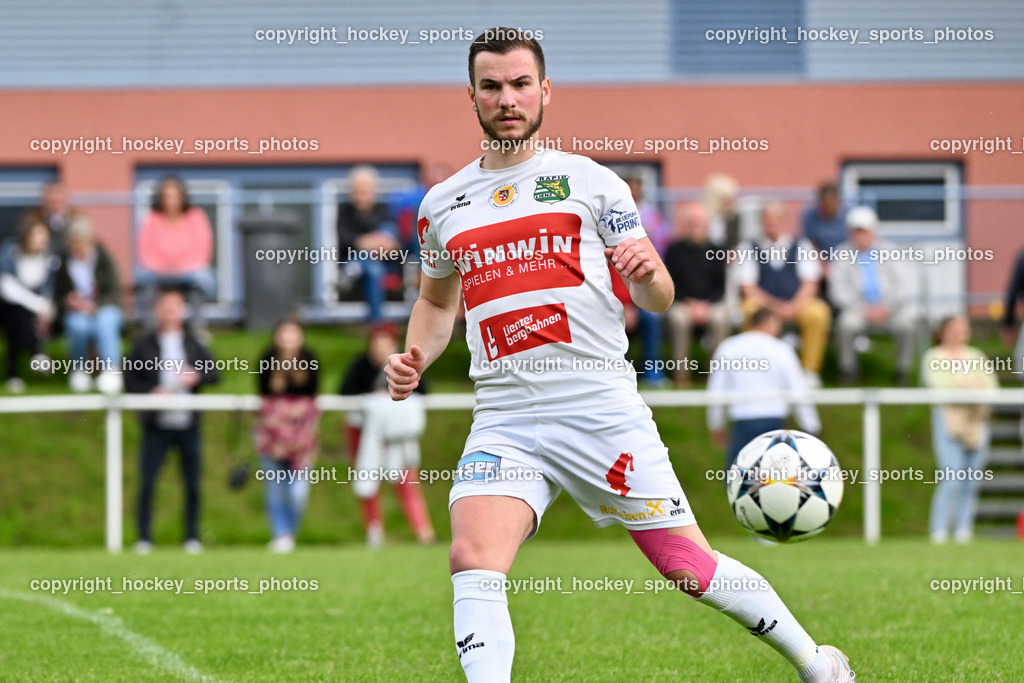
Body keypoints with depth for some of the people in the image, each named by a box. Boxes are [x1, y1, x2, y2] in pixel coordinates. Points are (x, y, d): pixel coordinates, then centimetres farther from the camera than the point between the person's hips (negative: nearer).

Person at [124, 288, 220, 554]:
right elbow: (130, 380, 2)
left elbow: (215, 374, 4)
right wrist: (152, 392, -14)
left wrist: (197, 376, -16)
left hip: (188, 425, 2)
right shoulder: (144, 345, 4)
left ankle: (192, 538, 12)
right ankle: (143, 539, 2)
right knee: (146, 483, -5)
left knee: (192, 485, 3)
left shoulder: (193, 344, 9)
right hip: (156, 425, -2)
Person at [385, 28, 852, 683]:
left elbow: (658, 298, 6)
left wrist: (647, 273, -18)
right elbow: (437, 300, 31)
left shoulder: (591, 181, 6)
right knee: (473, 561, -21)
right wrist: (415, 359, 10)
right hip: (505, 420, 2)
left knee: (690, 568, 1)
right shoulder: (443, 205, 14)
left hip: (603, 407, -2)